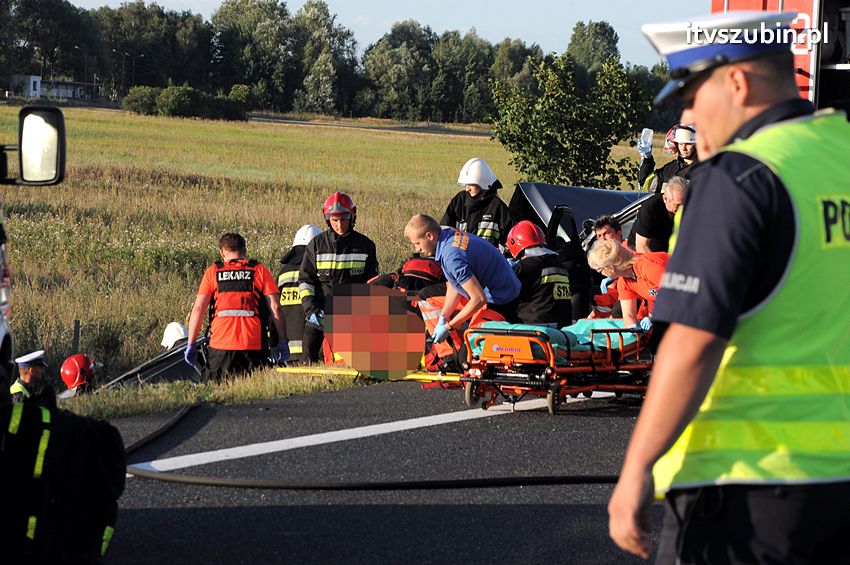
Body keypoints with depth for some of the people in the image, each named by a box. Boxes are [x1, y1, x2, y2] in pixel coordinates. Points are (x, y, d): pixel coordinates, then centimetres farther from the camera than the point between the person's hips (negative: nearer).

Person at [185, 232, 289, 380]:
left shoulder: (213, 272, 10)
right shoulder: (260, 270, 10)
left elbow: (198, 308, 3)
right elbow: (275, 308, 3)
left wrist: (191, 344, 5)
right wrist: (282, 342, 7)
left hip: (221, 344, 0)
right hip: (253, 345, 0)